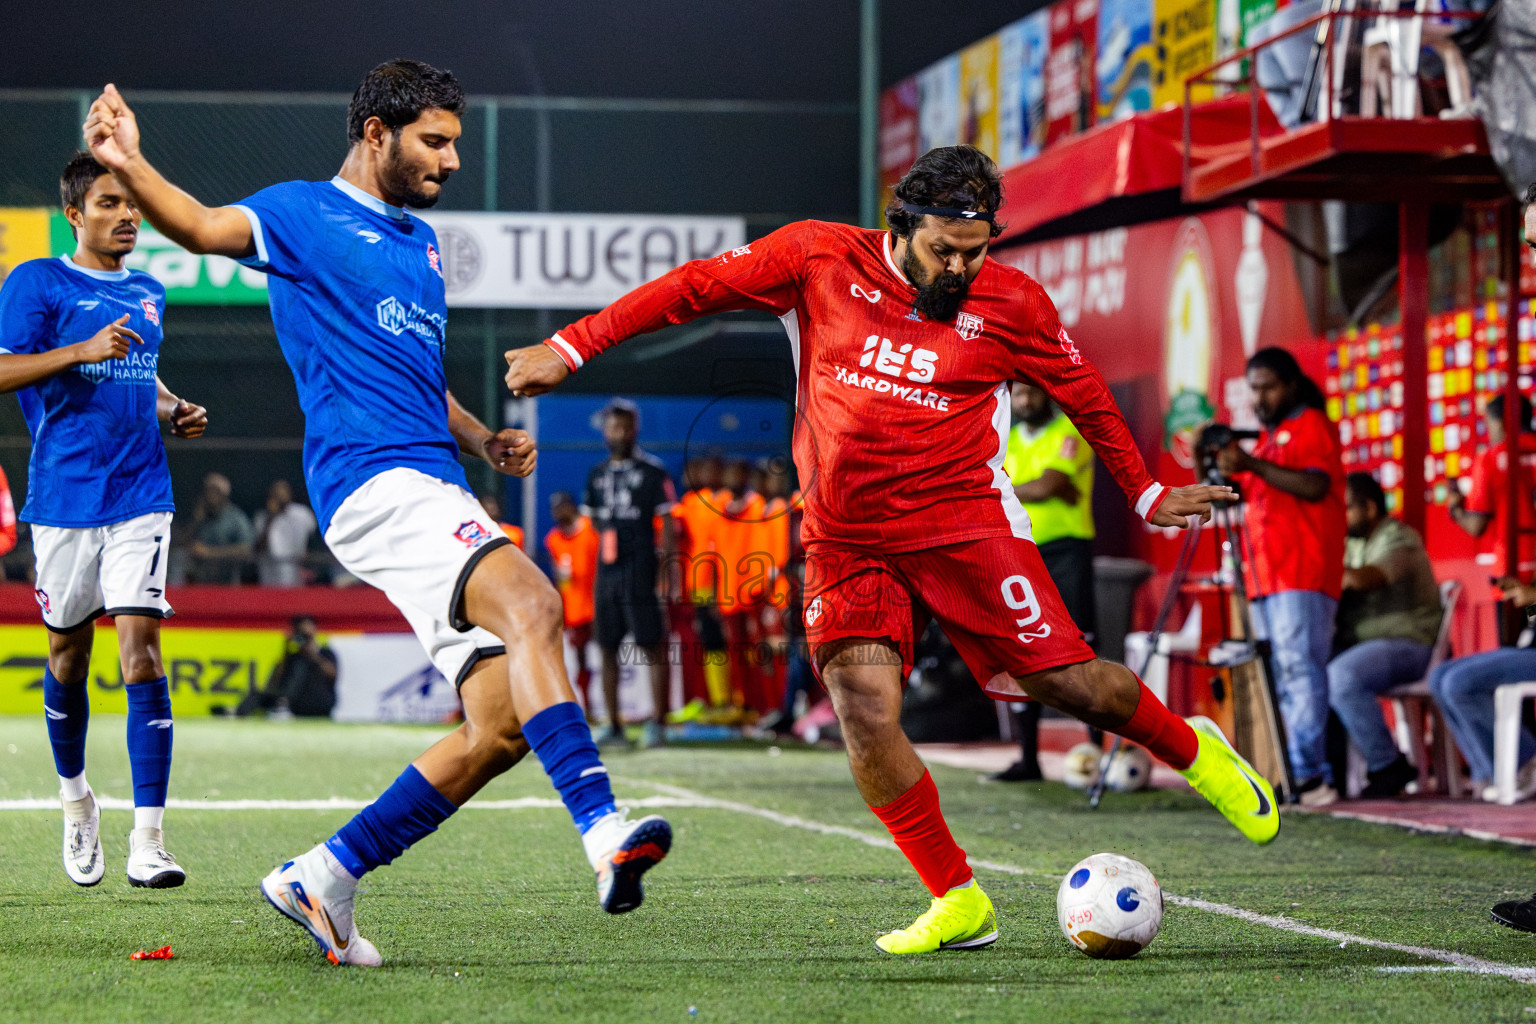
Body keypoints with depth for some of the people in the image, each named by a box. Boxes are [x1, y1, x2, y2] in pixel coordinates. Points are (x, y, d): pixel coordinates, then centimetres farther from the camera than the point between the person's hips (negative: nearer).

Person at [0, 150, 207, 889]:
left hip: (140, 497, 3)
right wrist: (84, 351, -20)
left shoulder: (147, 294, 16)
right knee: (69, 655, 9)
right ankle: (74, 797, 35)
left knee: (141, 650, -11)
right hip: (63, 498, -2)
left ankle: (147, 841, -15)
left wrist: (175, 410, 12)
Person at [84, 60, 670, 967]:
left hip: (437, 493, 9)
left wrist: (484, 440, 17)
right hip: (375, 481, -8)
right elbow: (203, 227, -11)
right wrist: (130, 167, -30)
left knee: (501, 729, 1)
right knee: (532, 604, -31)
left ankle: (323, 879, 10)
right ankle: (604, 831, -42)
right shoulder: (304, 213, 4)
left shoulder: (422, 242, 26)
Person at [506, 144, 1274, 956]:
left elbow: (1084, 395, 13)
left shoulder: (1011, 303, -2)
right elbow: (697, 286, 4)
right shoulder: (817, 259, -2)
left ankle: (1193, 751, 25)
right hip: (846, 540, 1)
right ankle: (957, 903, -2)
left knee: (1067, 681, -8)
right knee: (865, 715, -16)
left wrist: (1147, 495, 22)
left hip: (965, 524, -1)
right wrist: (571, 347, 3)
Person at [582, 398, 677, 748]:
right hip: (607, 571, 6)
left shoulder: (652, 470, -3)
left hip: (641, 571, -6)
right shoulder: (597, 474, 14)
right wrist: (609, 542, 10)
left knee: (653, 646, -7)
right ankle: (614, 726, 14)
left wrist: (666, 565, -13)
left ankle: (658, 722, -6)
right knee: (607, 649, 7)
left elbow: (667, 523, -5)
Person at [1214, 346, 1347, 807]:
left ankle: (1308, 773, -22)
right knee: (1282, 674, 4)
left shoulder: (1311, 425, -1)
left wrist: (1252, 464, -21)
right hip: (1266, 575, 9)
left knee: (1299, 667, -16)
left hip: (1303, 575, -9)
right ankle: (1315, 774, 3)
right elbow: (1244, 493, 25)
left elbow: (1315, 486, -16)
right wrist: (1215, 467, 6)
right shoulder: (1268, 436, 25)